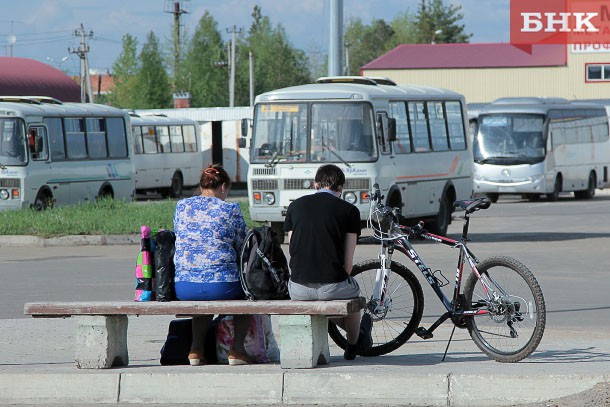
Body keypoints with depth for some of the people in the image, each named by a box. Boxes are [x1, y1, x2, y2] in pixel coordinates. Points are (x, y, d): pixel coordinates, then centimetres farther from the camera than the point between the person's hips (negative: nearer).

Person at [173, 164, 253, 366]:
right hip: (222, 286, -4)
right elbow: (242, 247, 6)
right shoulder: (230, 209, -2)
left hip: (183, 288, 4)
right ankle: (237, 349, 23)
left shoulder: (181, 206, 9)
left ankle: (196, 348, 27)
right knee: (245, 290, 30)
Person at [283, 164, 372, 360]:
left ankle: (359, 334, 57)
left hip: (298, 289, 3)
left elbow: (292, 250, 14)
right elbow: (348, 260, -1)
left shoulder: (295, 206, 10)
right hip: (332, 285, -3)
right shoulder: (349, 210, 1)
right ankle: (353, 345, 52)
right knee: (352, 291, 34)